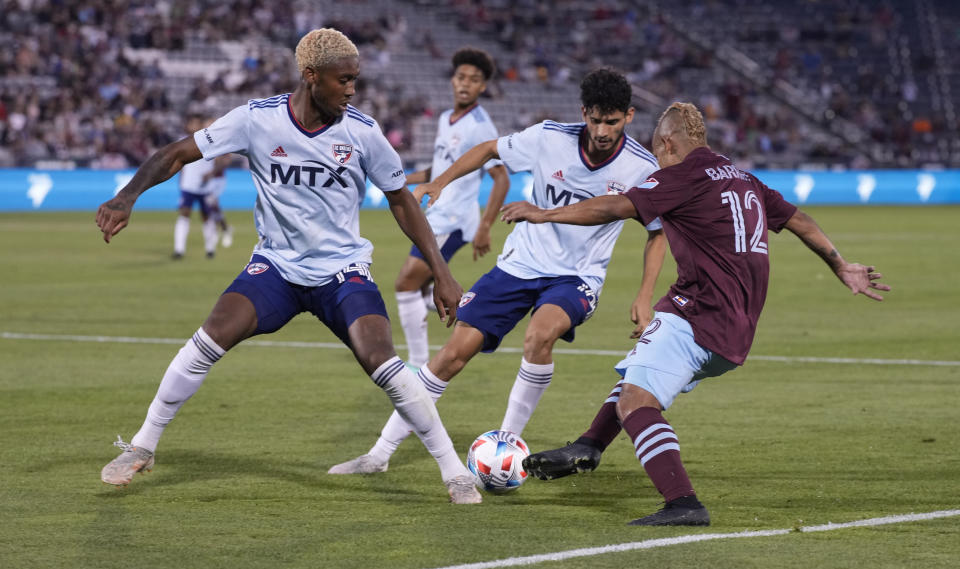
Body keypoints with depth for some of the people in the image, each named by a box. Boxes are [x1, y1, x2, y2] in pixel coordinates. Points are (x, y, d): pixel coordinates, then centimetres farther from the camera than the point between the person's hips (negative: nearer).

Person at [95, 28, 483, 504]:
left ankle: (454, 473, -8)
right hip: (276, 264, 0)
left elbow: (400, 200, 3)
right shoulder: (257, 119, -12)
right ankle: (141, 449, -1)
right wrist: (126, 198, -21)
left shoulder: (362, 132, -10)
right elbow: (179, 154, -6)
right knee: (210, 339, -20)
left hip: (343, 269, 0)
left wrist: (441, 273, 0)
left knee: (381, 362, -22)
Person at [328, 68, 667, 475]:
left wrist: (645, 296, -8)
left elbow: (659, 232, 1)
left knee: (540, 334, -34)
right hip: (521, 263, 2)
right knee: (455, 351, -6)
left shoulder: (641, 168, -15)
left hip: (577, 277, -2)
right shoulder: (550, 139, -13)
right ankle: (380, 454, 5)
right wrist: (439, 182, -3)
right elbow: (491, 150, 6)